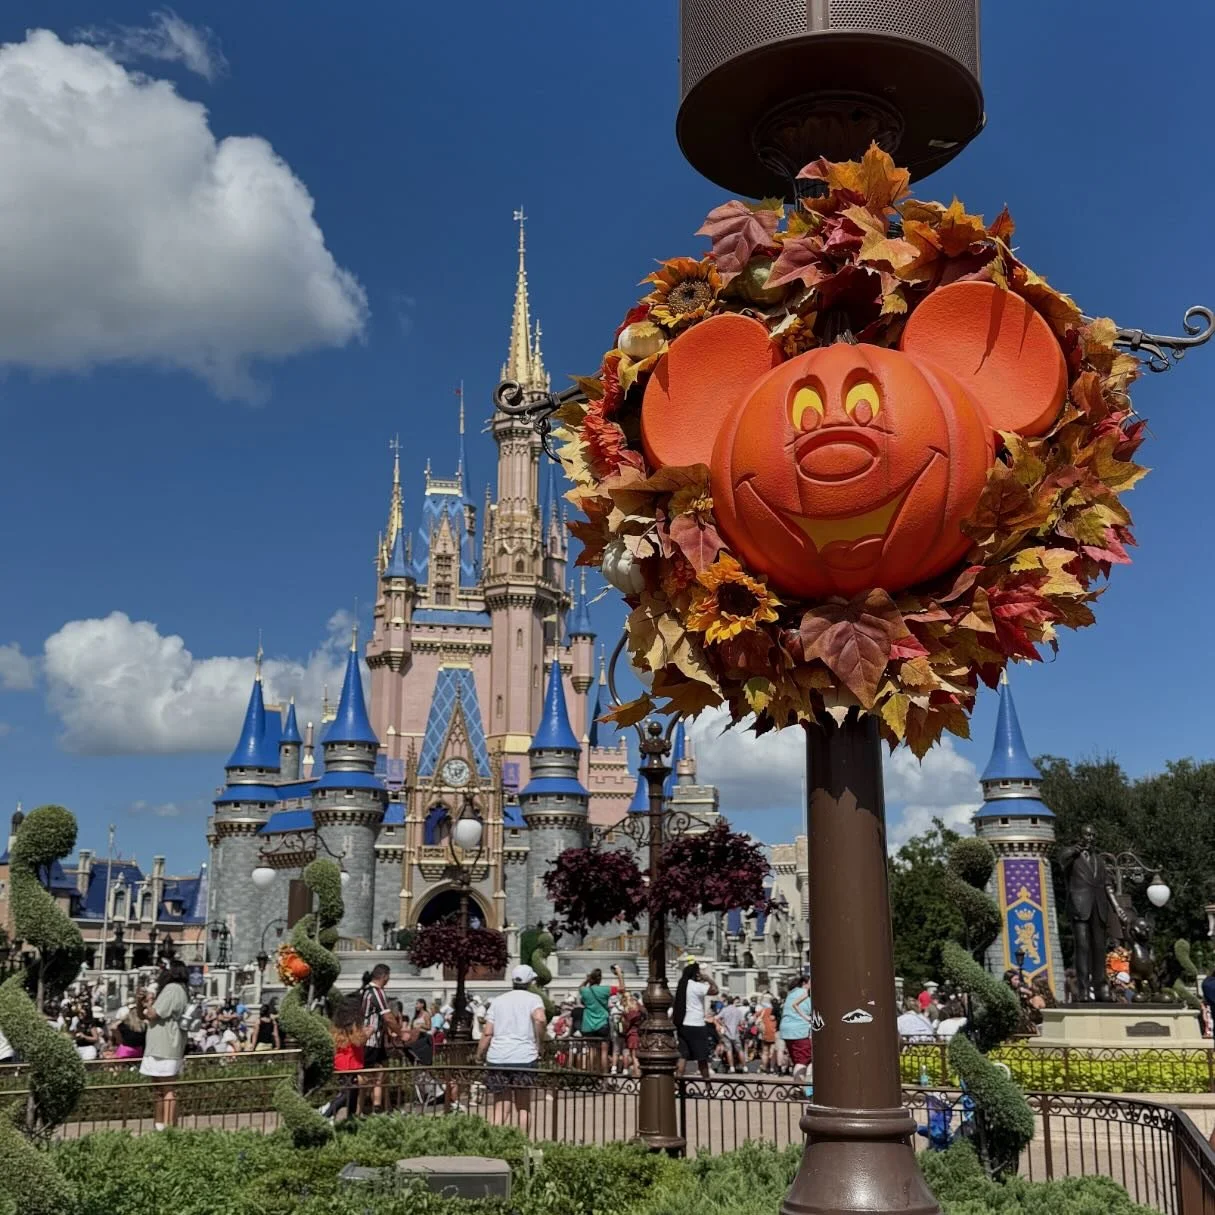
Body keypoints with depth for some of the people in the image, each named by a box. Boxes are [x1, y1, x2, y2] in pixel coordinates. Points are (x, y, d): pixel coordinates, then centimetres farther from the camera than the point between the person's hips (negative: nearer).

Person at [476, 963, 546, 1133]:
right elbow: (539, 1019, -18)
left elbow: (487, 1033, 7)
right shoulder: (533, 999, 4)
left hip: (497, 1057, 3)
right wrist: (539, 1044, -7)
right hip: (524, 1056, -3)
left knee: (500, 1107, 7)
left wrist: (479, 1057, 15)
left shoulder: (497, 1001, 14)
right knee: (523, 1107, 9)